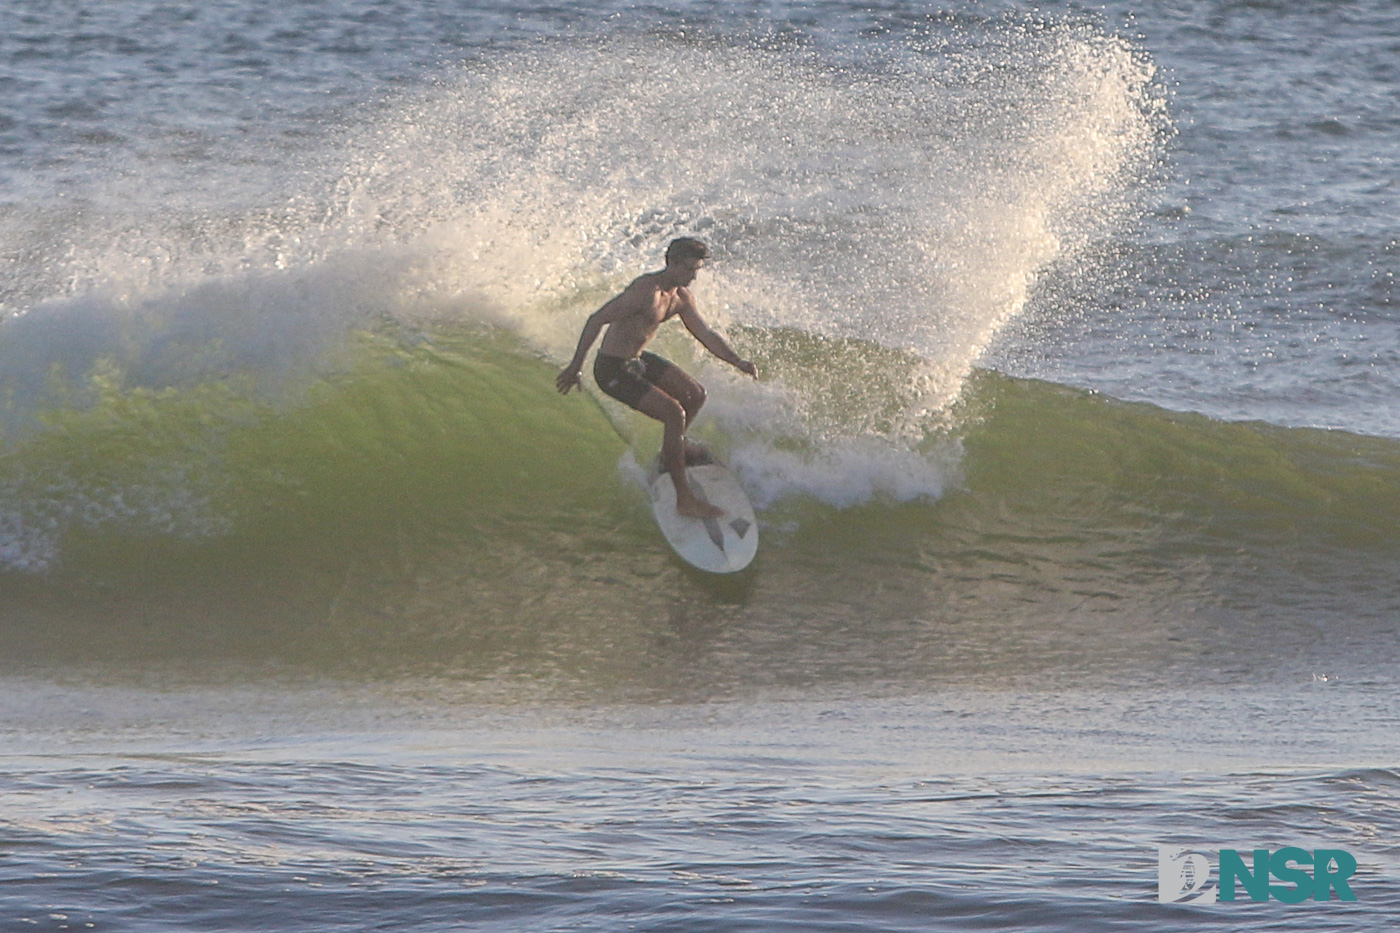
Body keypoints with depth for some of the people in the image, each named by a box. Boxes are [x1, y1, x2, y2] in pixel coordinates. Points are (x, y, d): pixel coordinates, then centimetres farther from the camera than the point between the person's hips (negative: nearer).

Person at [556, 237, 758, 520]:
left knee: (695, 395, 15)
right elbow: (596, 320, -26)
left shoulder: (681, 298, 3)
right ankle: (684, 499, -14)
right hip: (613, 370, -10)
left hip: (638, 360, 10)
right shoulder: (645, 290, -26)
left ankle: (673, 448, 42)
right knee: (674, 413, -18)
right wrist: (575, 366, -26)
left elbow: (705, 334, 13)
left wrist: (737, 362, 0)